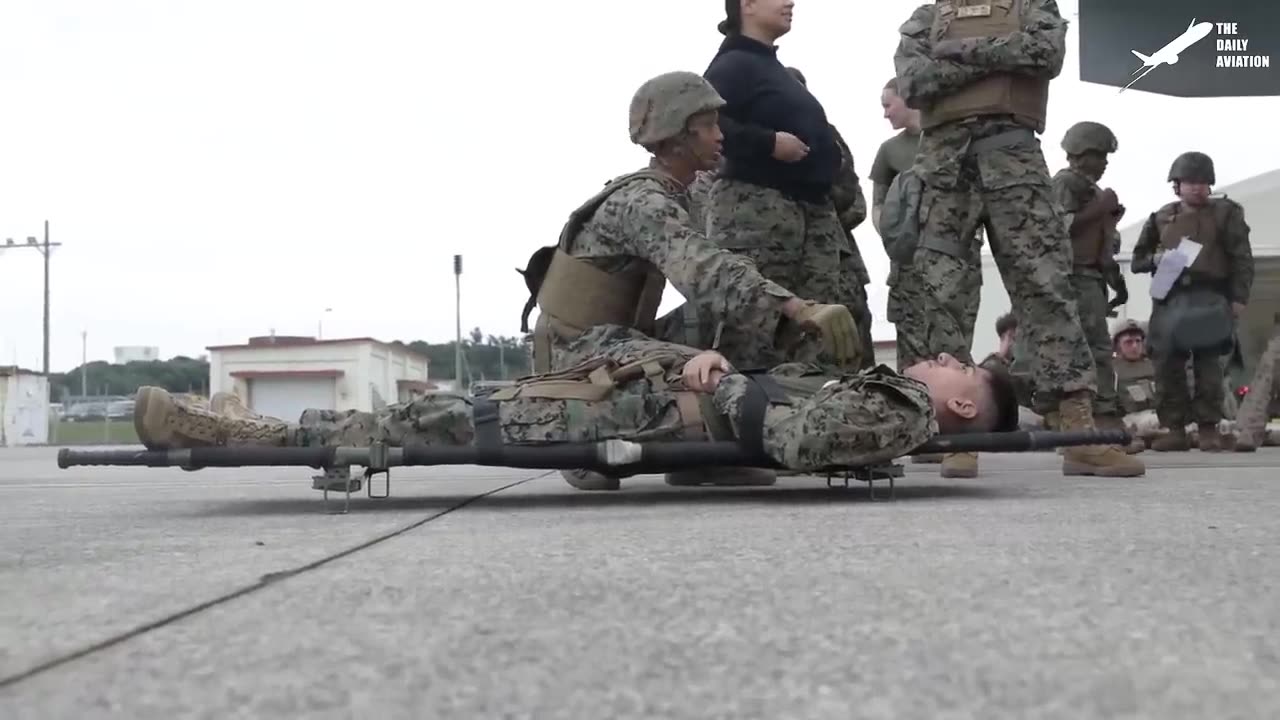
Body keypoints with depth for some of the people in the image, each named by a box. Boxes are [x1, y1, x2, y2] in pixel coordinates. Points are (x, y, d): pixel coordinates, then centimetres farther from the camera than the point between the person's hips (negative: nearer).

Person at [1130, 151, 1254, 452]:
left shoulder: (1225, 213, 9)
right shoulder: (1161, 218, 16)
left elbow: (1242, 259, 4)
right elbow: (1137, 260, 21)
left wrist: (1239, 297, -6)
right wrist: (1154, 260, -1)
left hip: (1209, 297, -3)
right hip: (1169, 297, 3)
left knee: (1207, 362, -7)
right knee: (1167, 363, -2)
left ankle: (1209, 428, 1)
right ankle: (1176, 429, 5)